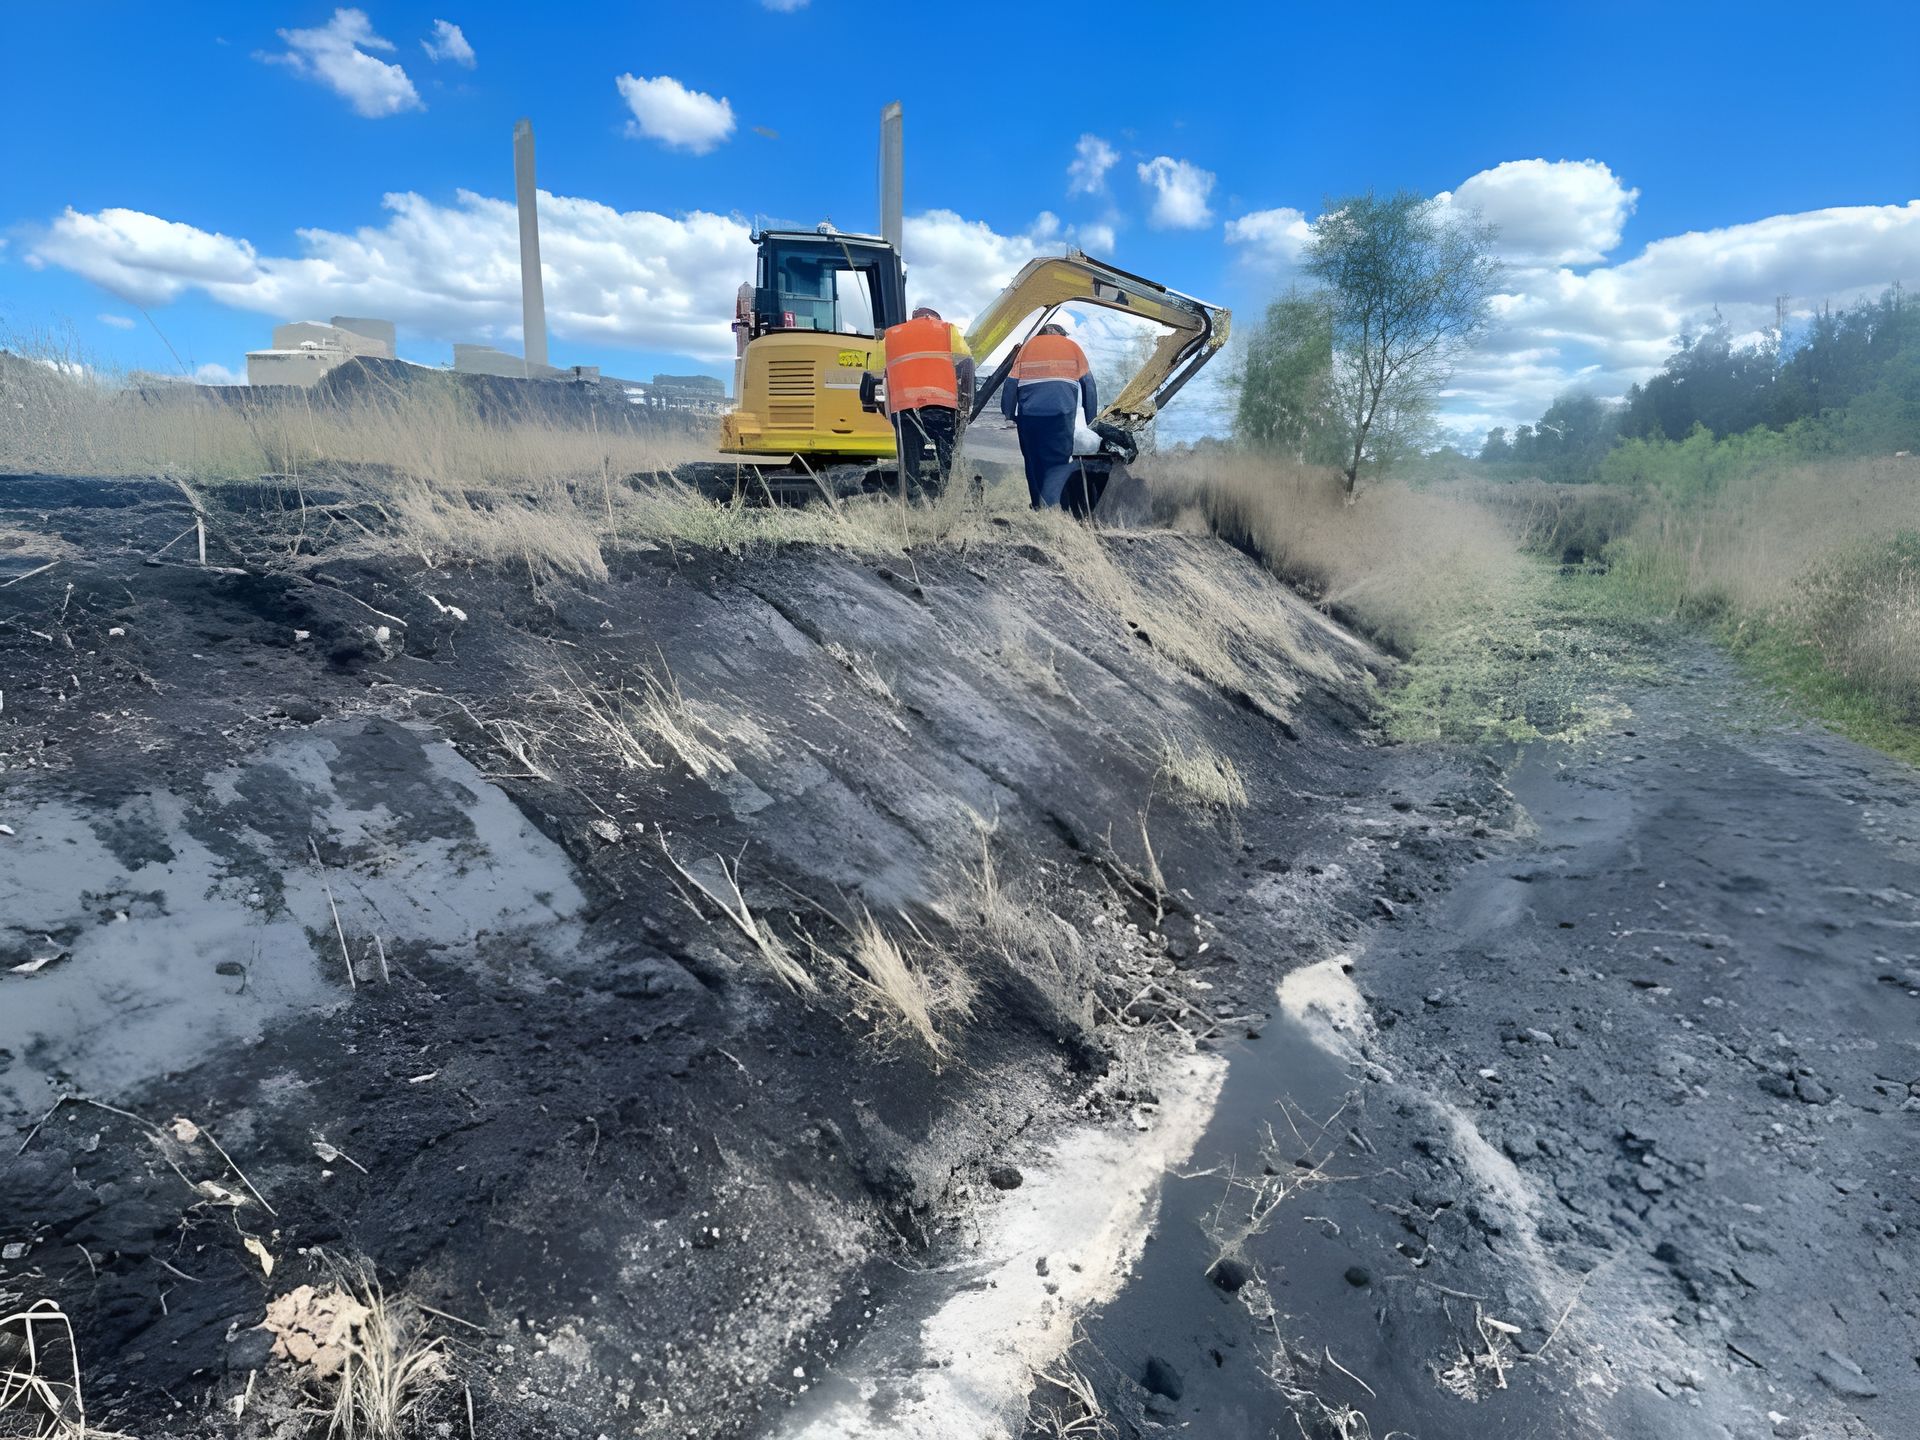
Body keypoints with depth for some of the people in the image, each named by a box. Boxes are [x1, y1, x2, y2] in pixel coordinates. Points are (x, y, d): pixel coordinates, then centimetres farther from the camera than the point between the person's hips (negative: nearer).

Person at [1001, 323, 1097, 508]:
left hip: (1028, 415, 2)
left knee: (1034, 464, 12)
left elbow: (1011, 383, 12)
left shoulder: (1028, 346, 21)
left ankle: (1038, 508, 14)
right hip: (1061, 414, -2)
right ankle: (1048, 505, -25)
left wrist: (1008, 416, 16)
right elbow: (1089, 385, 14)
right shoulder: (1072, 346, 19)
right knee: (1060, 462, -3)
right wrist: (1091, 421, 16)